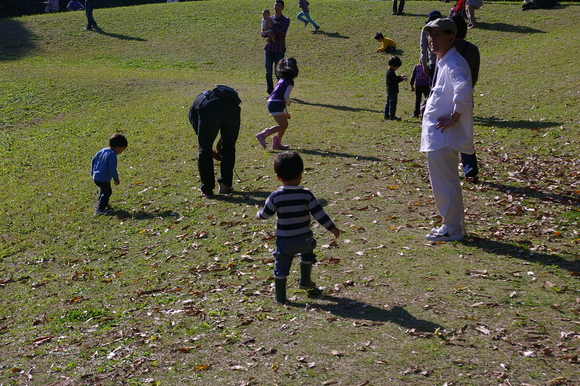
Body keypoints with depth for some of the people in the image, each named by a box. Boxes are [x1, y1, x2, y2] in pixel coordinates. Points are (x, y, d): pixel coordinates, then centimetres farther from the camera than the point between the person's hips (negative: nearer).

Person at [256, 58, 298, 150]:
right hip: (276, 104, -9)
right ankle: (263, 135, -18)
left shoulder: (282, 80, 23)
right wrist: (287, 103, 9)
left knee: (285, 124, 16)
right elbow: (286, 95, -15)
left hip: (272, 102, 9)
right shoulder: (290, 82, -5)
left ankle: (277, 143, 18)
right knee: (282, 125, -11)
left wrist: (285, 112, 32)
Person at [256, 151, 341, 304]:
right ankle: (305, 281, 43)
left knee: (281, 267, 10)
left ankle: (280, 297, 14)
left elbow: (265, 214, -1)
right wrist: (332, 228, 0)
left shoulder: (275, 196, -12)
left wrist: (258, 214, 23)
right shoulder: (306, 195, -11)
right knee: (307, 255, 32)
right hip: (304, 238, 2)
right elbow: (319, 213, -9)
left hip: (284, 241, -2)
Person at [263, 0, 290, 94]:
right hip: (269, 49, 3)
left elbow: (283, 32, -15)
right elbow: (263, 33, 7)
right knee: (268, 72, 1)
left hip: (279, 50, -3)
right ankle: (270, 91, 11)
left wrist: (271, 27, -12)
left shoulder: (286, 20, 1)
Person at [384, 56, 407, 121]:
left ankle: (386, 115, 22)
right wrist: (402, 79, -22)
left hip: (389, 91, 11)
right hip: (393, 92, -11)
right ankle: (392, 116, -2)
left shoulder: (389, 71, 12)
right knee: (392, 103, -5)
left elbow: (394, 78, 25)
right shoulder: (391, 73, -21)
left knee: (388, 103, 16)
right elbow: (394, 81, -26)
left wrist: (400, 76, 16)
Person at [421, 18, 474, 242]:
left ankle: (452, 230, 7)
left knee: (445, 183, -3)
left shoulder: (453, 64, -17)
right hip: (436, 136, 11)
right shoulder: (442, 62, 15)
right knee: (443, 182, 18)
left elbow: (463, 89, -35)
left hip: (443, 137, -11)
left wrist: (454, 118, -26)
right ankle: (453, 225, 29)